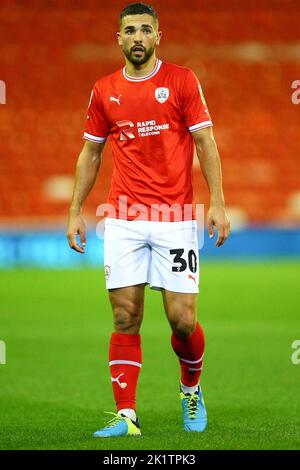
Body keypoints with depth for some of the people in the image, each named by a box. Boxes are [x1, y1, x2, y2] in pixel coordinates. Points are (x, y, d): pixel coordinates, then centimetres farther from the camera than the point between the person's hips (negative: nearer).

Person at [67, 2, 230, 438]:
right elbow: (90, 154, 17)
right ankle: (126, 415, 1)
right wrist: (75, 211, 12)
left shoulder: (183, 81, 1)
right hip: (122, 220, 2)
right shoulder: (104, 91, 9)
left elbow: (206, 143, 0)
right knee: (125, 318, -2)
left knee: (182, 319, -4)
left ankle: (191, 389, 24)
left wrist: (217, 204, -8)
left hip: (175, 218, -2)